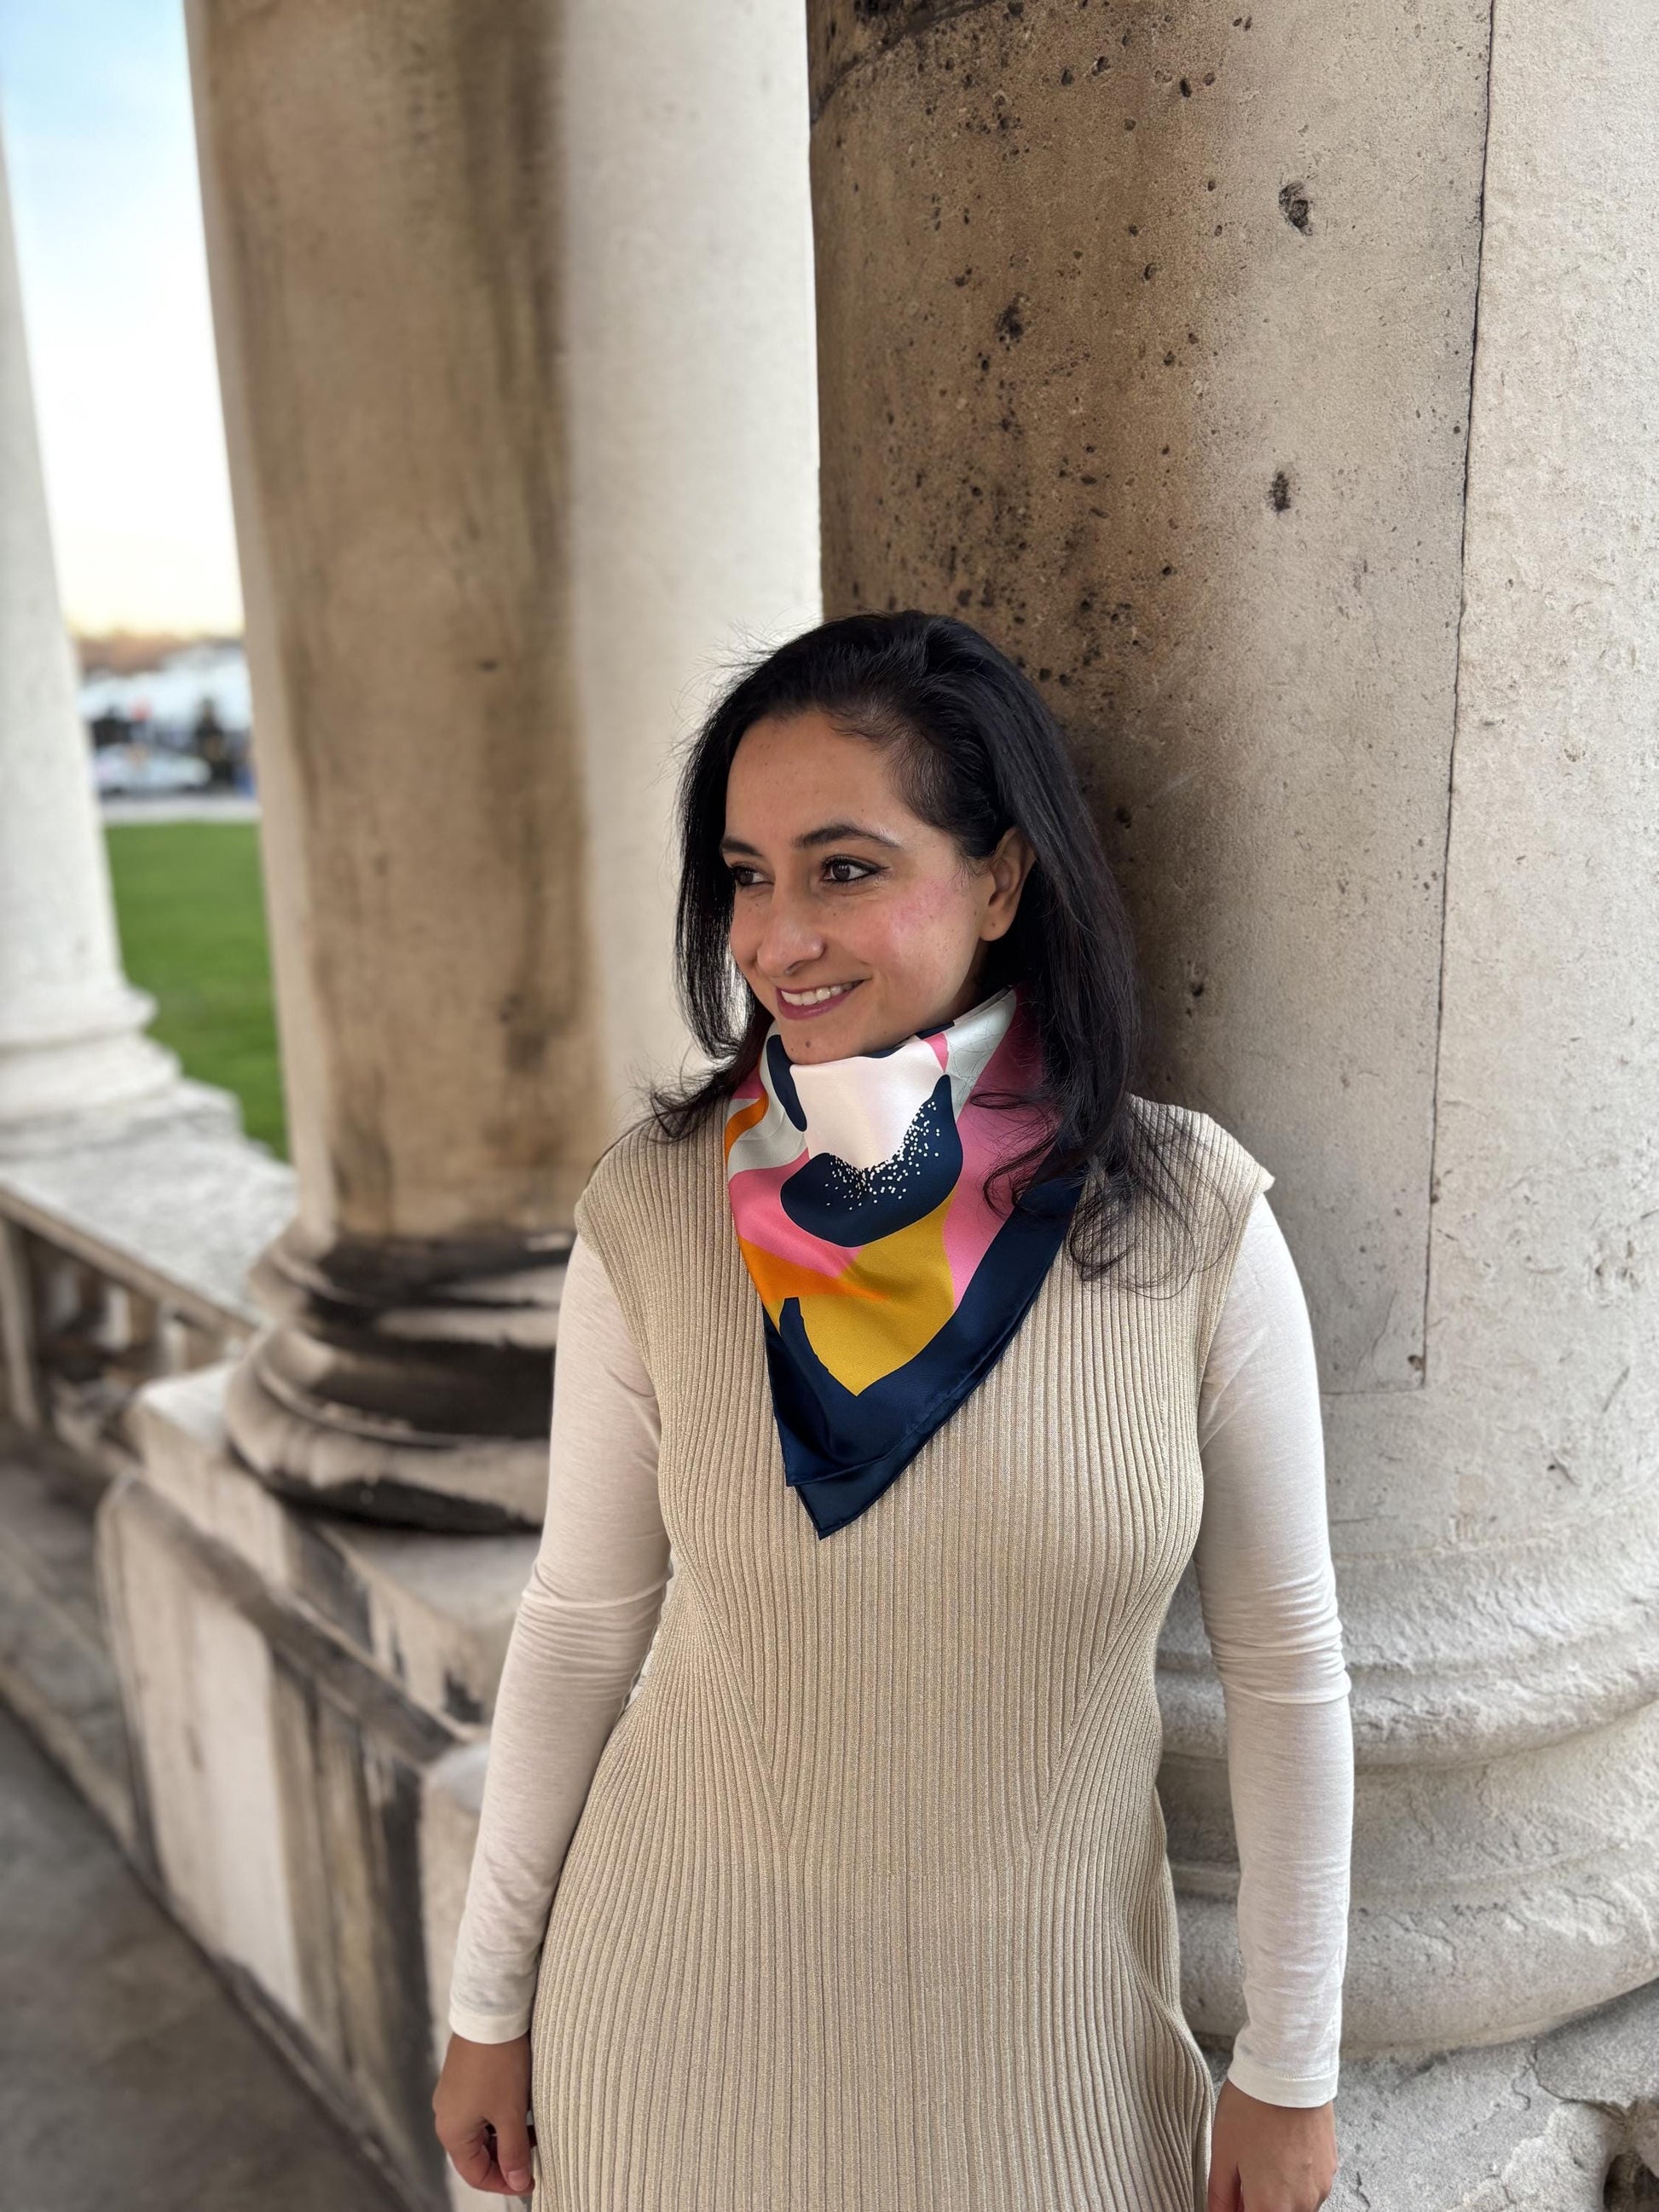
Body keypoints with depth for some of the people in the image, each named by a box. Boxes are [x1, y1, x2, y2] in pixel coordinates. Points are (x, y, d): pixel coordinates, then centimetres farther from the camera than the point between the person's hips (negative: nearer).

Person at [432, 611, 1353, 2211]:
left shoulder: (1191, 1221, -17)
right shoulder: (654, 1208, -15)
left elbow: (1284, 1662, -7)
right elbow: (581, 1619, -4)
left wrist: (1289, 2070, 1)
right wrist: (489, 2004, 4)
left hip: (1044, 2008, 0)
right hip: (695, 1990, 1)